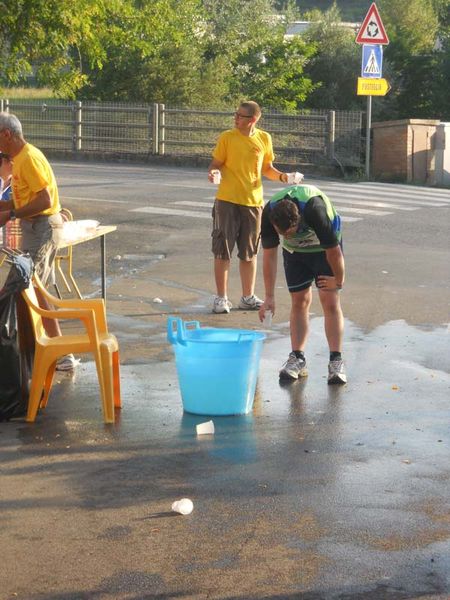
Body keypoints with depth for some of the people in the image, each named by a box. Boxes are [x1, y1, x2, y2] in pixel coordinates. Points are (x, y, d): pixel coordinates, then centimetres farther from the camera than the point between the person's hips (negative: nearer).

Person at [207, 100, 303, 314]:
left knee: (249, 253, 11)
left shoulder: (264, 139, 4)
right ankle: (221, 298, 8)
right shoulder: (227, 137, -4)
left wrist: (282, 176, -5)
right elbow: (216, 163, 0)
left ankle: (248, 297, 22)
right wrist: (212, 172, -22)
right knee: (222, 250, -1)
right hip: (227, 201, -3)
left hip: (253, 201, 3)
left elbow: (267, 168, 13)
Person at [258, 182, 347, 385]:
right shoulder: (268, 214, -29)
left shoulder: (315, 210, -42)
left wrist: (338, 281, -13)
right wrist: (269, 297, -16)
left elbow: (333, 250, -27)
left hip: (324, 247, -3)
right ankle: (297, 358, 6)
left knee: (330, 302, -9)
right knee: (299, 301, 1)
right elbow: (269, 255, -17)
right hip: (294, 251, 3)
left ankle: (336, 361, -9)